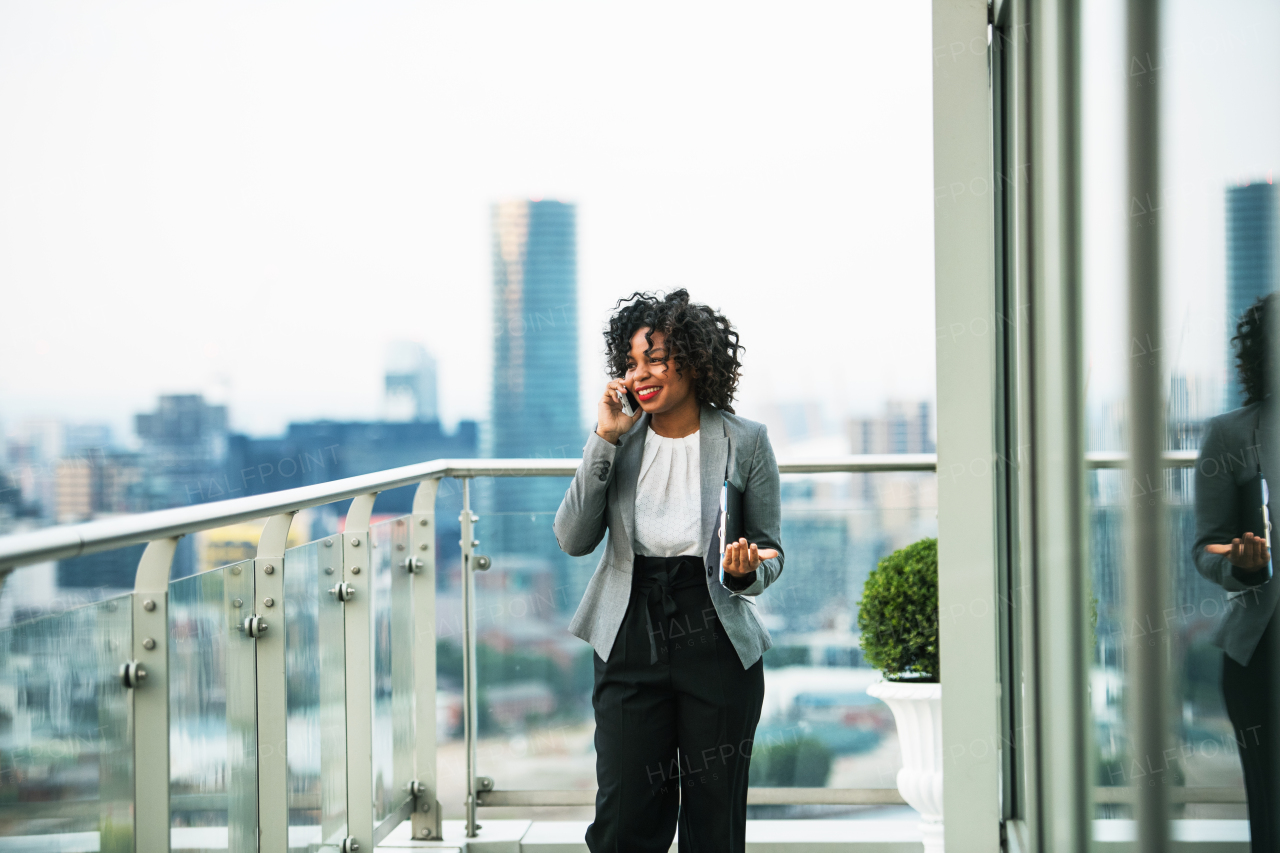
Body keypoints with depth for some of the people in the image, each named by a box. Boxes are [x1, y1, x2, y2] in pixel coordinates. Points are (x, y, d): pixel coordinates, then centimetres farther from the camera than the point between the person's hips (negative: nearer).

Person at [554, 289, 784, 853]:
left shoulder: (745, 442, -2)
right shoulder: (621, 439, 3)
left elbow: (771, 551, 6)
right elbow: (573, 540, -6)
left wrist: (746, 572, -18)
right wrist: (605, 441, -11)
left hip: (718, 647, -1)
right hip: (630, 642, 1)